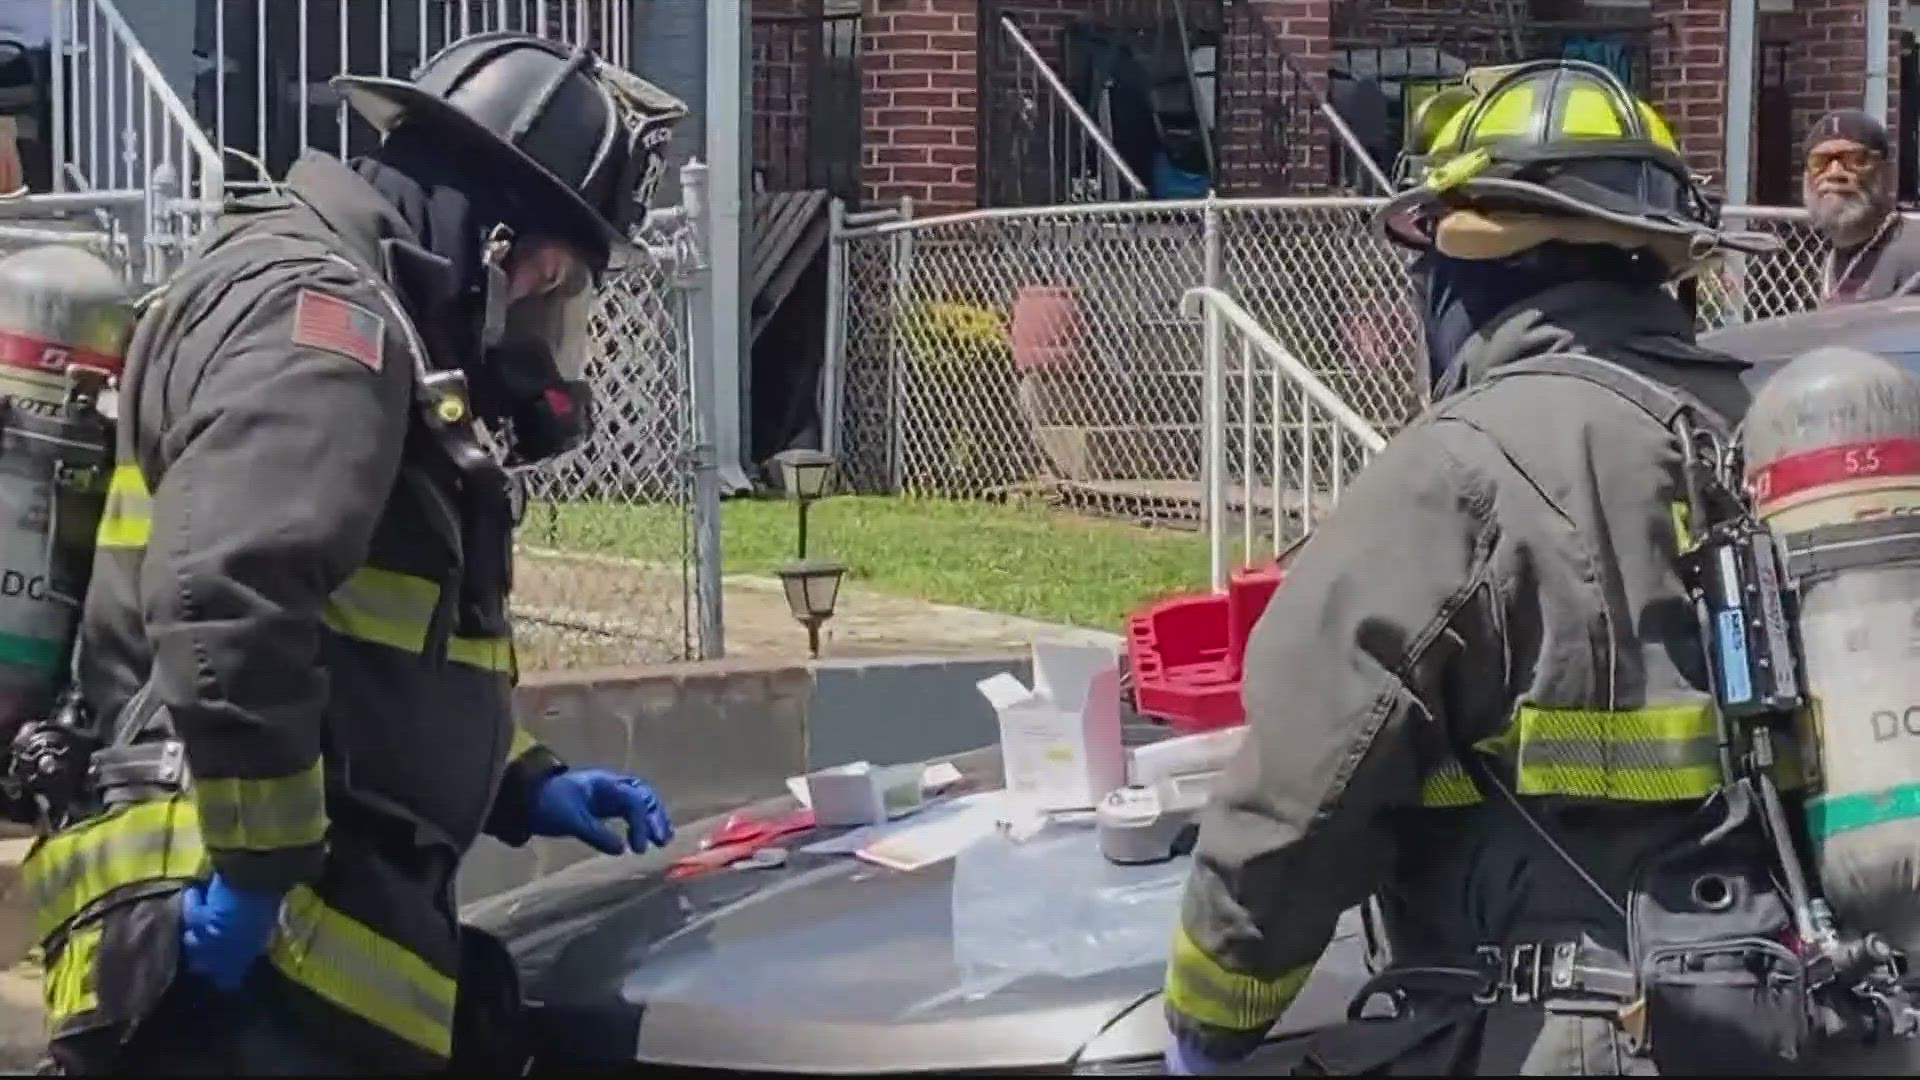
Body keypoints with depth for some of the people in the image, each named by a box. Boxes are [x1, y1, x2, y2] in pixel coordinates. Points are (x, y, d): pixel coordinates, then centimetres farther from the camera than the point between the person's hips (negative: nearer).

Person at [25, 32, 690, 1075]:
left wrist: (524, 788, 20)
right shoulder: (317, 312, -13)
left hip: (317, 937, 11)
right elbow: (228, 600, -28)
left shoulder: (381, 334, 23)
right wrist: (261, 870, -23)